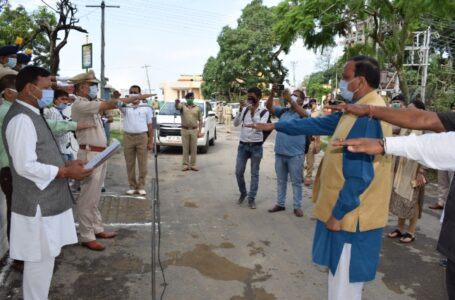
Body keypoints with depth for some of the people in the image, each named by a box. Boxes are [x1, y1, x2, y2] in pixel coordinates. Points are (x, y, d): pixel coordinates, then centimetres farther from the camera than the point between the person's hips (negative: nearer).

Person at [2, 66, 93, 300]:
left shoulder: (31, 114, 13)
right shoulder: (21, 119, -19)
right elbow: (25, 166, -24)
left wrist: (65, 165, 6)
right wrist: (66, 172, -18)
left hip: (47, 201, 10)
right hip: (38, 204, -10)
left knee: (44, 259, 20)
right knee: (40, 260, 4)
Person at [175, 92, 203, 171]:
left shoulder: (197, 108, 7)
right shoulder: (183, 106, 5)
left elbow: (200, 120, 7)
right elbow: (177, 107, -18)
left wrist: (200, 131, -1)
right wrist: (177, 102, -41)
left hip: (194, 130, 1)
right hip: (184, 130, -1)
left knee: (194, 148, 3)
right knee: (185, 148, 3)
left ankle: (193, 165, 11)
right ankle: (185, 164, 9)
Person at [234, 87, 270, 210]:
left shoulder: (264, 112, -4)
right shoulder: (244, 109, 4)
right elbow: (236, 124, -6)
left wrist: (253, 113, -27)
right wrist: (240, 110, -18)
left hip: (256, 146, -2)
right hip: (243, 145, 3)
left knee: (254, 173, 4)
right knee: (239, 172, 4)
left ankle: (251, 198, 14)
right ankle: (243, 193, 27)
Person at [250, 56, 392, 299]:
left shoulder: (368, 115, -22)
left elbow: (359, 173, -25)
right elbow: (318, 124, 18)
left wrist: (338, 213, -18)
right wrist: (275, 126, 21)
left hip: (349, 213, -10)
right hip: (346, 210, 10)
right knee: (342, 277, 22)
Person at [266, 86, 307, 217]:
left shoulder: (301, 114, -4)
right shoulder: (283, 111, 7)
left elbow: (304, 114, -27)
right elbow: (269, 107, -1)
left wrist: (290, 99, -37)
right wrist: (272, 93, -19)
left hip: (295, 154, -4)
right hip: (280, 153, 4)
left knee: (296, 182, 6)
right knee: (281, 181, 15)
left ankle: (297, 207, 15)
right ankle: (280, 204, 26)